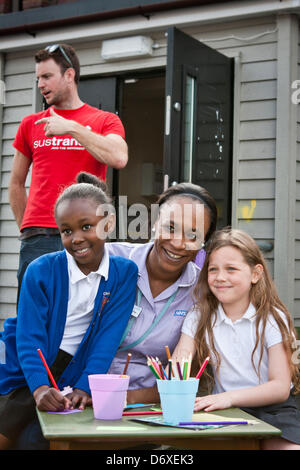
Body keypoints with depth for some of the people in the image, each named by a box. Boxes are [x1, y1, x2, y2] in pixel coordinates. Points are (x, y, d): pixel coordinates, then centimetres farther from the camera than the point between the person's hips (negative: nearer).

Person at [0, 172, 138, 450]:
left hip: (69, 379, 0)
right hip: (26, 372, 0)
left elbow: (109, 336, -10)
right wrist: (39, 387, -29)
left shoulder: (124, 274, -6)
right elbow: (30, 337, -14)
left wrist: (85, 387, -20)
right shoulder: (41, 271, -9)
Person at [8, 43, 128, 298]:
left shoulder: (105, 121, 9)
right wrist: (27, 229, 14)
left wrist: (71, 127, -10)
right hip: (38, 239, 2)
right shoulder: (31, 124, 16)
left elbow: (119, 158, -12)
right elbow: (16, 184, 22)